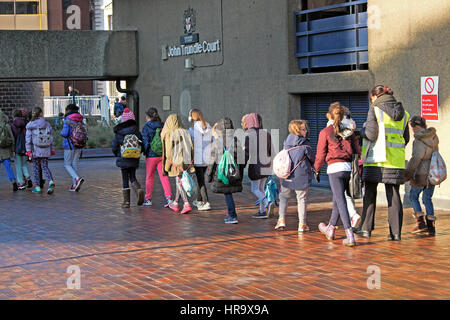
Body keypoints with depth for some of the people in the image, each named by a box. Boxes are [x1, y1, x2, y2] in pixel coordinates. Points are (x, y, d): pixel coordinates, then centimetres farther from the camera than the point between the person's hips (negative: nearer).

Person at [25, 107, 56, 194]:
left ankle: (37, 187, 11)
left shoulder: (30, 126, -6)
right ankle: (51, 181, -16)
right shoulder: (47, 124, 0)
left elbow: (28, 139, -8)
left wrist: (28, 151, -5)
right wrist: (52, 150, 11)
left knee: (36, 168, 9)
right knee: (45, 167, 8)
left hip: (35, 150, -2)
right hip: (45, 150, 2)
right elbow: (51, 138, 3)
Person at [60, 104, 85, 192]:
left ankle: (77, 178, -20)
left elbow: (65, 133, -17)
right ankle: (75, 185, 10)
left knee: (67, 165, 3)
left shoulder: (67, 120, -11)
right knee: (75, 164, 12)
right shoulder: (80, 120, 6)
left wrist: (61, 132, 4)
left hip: (69, 145, -6)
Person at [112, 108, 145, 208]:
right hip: (134, 159, 2)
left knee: (125, 179, 6)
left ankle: (126, 201, 6)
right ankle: (139, 190, -15)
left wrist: (118, 155, 17)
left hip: (123, 159, -2)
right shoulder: (136, 131, -3)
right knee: (132, 177, 14)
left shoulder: (118, 133, -6)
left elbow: (114, 147, -3)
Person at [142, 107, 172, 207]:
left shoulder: (146, 127, -8)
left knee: (149, 177, 10)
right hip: (163, 155, 3)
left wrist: (145, 152, 4)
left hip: (151, 155, -3)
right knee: (163, 176, 3)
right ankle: (168, 197, -12)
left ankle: (148, 199, 17)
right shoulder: (163, 126, 4)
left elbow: (145, 142, -10)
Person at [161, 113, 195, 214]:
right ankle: (175, 203, 28)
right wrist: (191, 163, 12)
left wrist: (165, 168, -2)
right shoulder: (185, 132, 5)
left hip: (176, 162, -5)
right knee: (180, 182, 17)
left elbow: (167, 151, -8)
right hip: (186, 161, 5)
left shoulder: (168, 134, -8)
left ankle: (186, 204, -15)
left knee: (179, 183, -2)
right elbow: (192, 148, 6)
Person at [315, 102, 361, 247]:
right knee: (337, 198, 20)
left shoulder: (325, 132, 0)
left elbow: (321, 155, 4)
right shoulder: (349, 132, 12)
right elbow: (357, 151, 9)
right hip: (349, 167, 5)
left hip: (335, 168, -5)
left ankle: (350, 236, -17)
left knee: (341, 201, -7)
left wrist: (316, 169, 19)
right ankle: (330, 229, 37)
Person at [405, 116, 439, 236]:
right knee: (427, 199, 14)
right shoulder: (433, 136, 9)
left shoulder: (420, 139, -18)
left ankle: (421, 223, 3)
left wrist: (407, 174, -15)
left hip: (422, 173, -8)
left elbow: (416, 158, -21)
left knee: (413, 196, 10)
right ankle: (431, 226, 10)